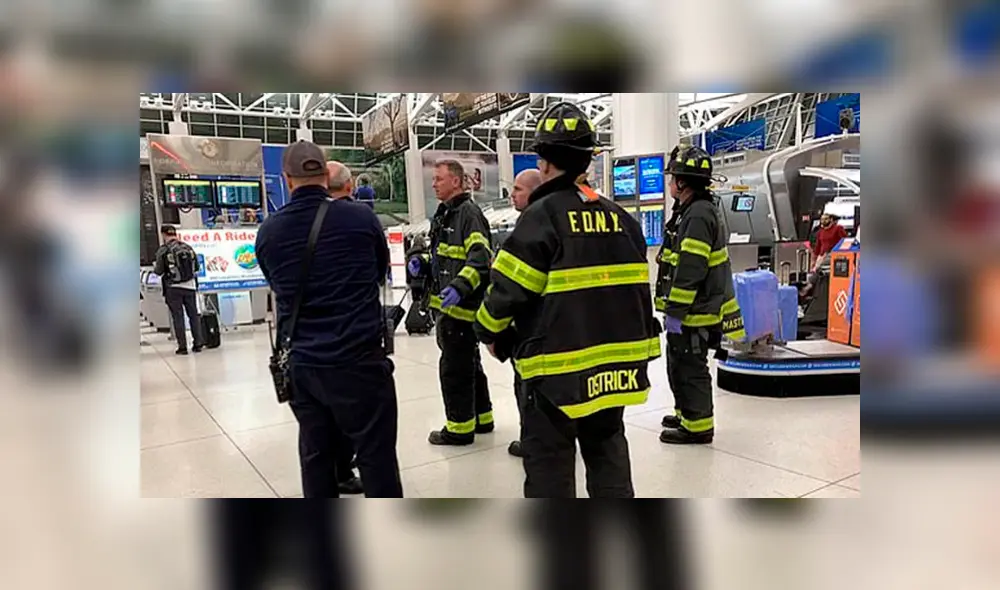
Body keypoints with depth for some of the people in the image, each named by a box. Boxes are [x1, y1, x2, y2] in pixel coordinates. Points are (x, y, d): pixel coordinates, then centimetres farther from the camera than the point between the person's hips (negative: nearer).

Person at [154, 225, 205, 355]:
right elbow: (196, 267, 8)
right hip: (190, 286, 3)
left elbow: (159, 271, -6)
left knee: (178, 317, 3)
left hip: (173, 288, -3)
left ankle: (182, 347, 4)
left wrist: (155, 266, 15)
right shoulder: (188, 248, 4)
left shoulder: (163, 250, -8)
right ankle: (198, 343, 12)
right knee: (194, 315, 11)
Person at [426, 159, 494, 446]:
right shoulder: (442, 215, 17)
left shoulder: (469, 213, -14)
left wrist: (460, 287, -35)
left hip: (462, 304, -10)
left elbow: (481, 258, -25)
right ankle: (481, 417, 32)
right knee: (469, 363, 19)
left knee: (454, 366, -3)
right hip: (448, 304, 10)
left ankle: (460, 427, 10)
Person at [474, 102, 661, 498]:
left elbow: (509, 289, -14)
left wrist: (491, 334, 4)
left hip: (557, 370, -6)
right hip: (612, 366, 7)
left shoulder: (542, 215, -14)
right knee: (609, 456, 20)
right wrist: (638, 350, 21)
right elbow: (636, 288, 11)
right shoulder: (620, 217, 6)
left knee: (549, 467, 7)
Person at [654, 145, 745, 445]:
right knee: (678, 364, 20)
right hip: (689, 310, 10)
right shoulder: (690, 212, 15)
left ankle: (698, 426, 10)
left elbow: (690, 270, -25)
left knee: (690, 367, -1)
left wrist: (675, 311, -22)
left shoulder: (699, 215, -19)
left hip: (695, 312, -10)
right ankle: (685, 413, 35)